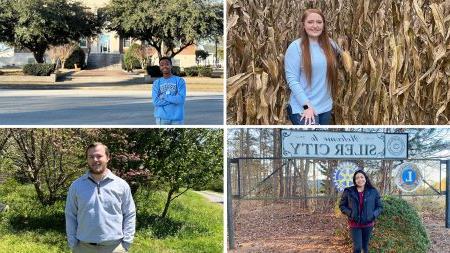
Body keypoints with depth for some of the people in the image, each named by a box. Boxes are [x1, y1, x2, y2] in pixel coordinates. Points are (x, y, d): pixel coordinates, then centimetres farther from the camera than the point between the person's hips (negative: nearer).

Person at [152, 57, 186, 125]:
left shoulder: (180, 81, 0)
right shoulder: (156, 83, 5)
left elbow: (181, 99, -13)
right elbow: (155, 101, -8)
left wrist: (164, 96, -8)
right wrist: (173, 99, -10)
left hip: (177, 117, -1)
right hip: (162, 118, 1)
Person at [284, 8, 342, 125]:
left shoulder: (329, 45, 7)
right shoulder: (296, 47, -8)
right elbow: (292, 80, -13)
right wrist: (306, 105, -19)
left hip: (325, 107, 6)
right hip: (302, 109, -6)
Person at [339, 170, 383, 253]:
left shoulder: (373, 192, -1)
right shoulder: (349, 192, -5)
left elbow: (379, 207, 6)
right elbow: (342, 206, 3)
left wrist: (373, 215, -12)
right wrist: (350, 213, -13)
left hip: (368, 224, 2)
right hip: (355, 224, -2)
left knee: (365, 246, 15)